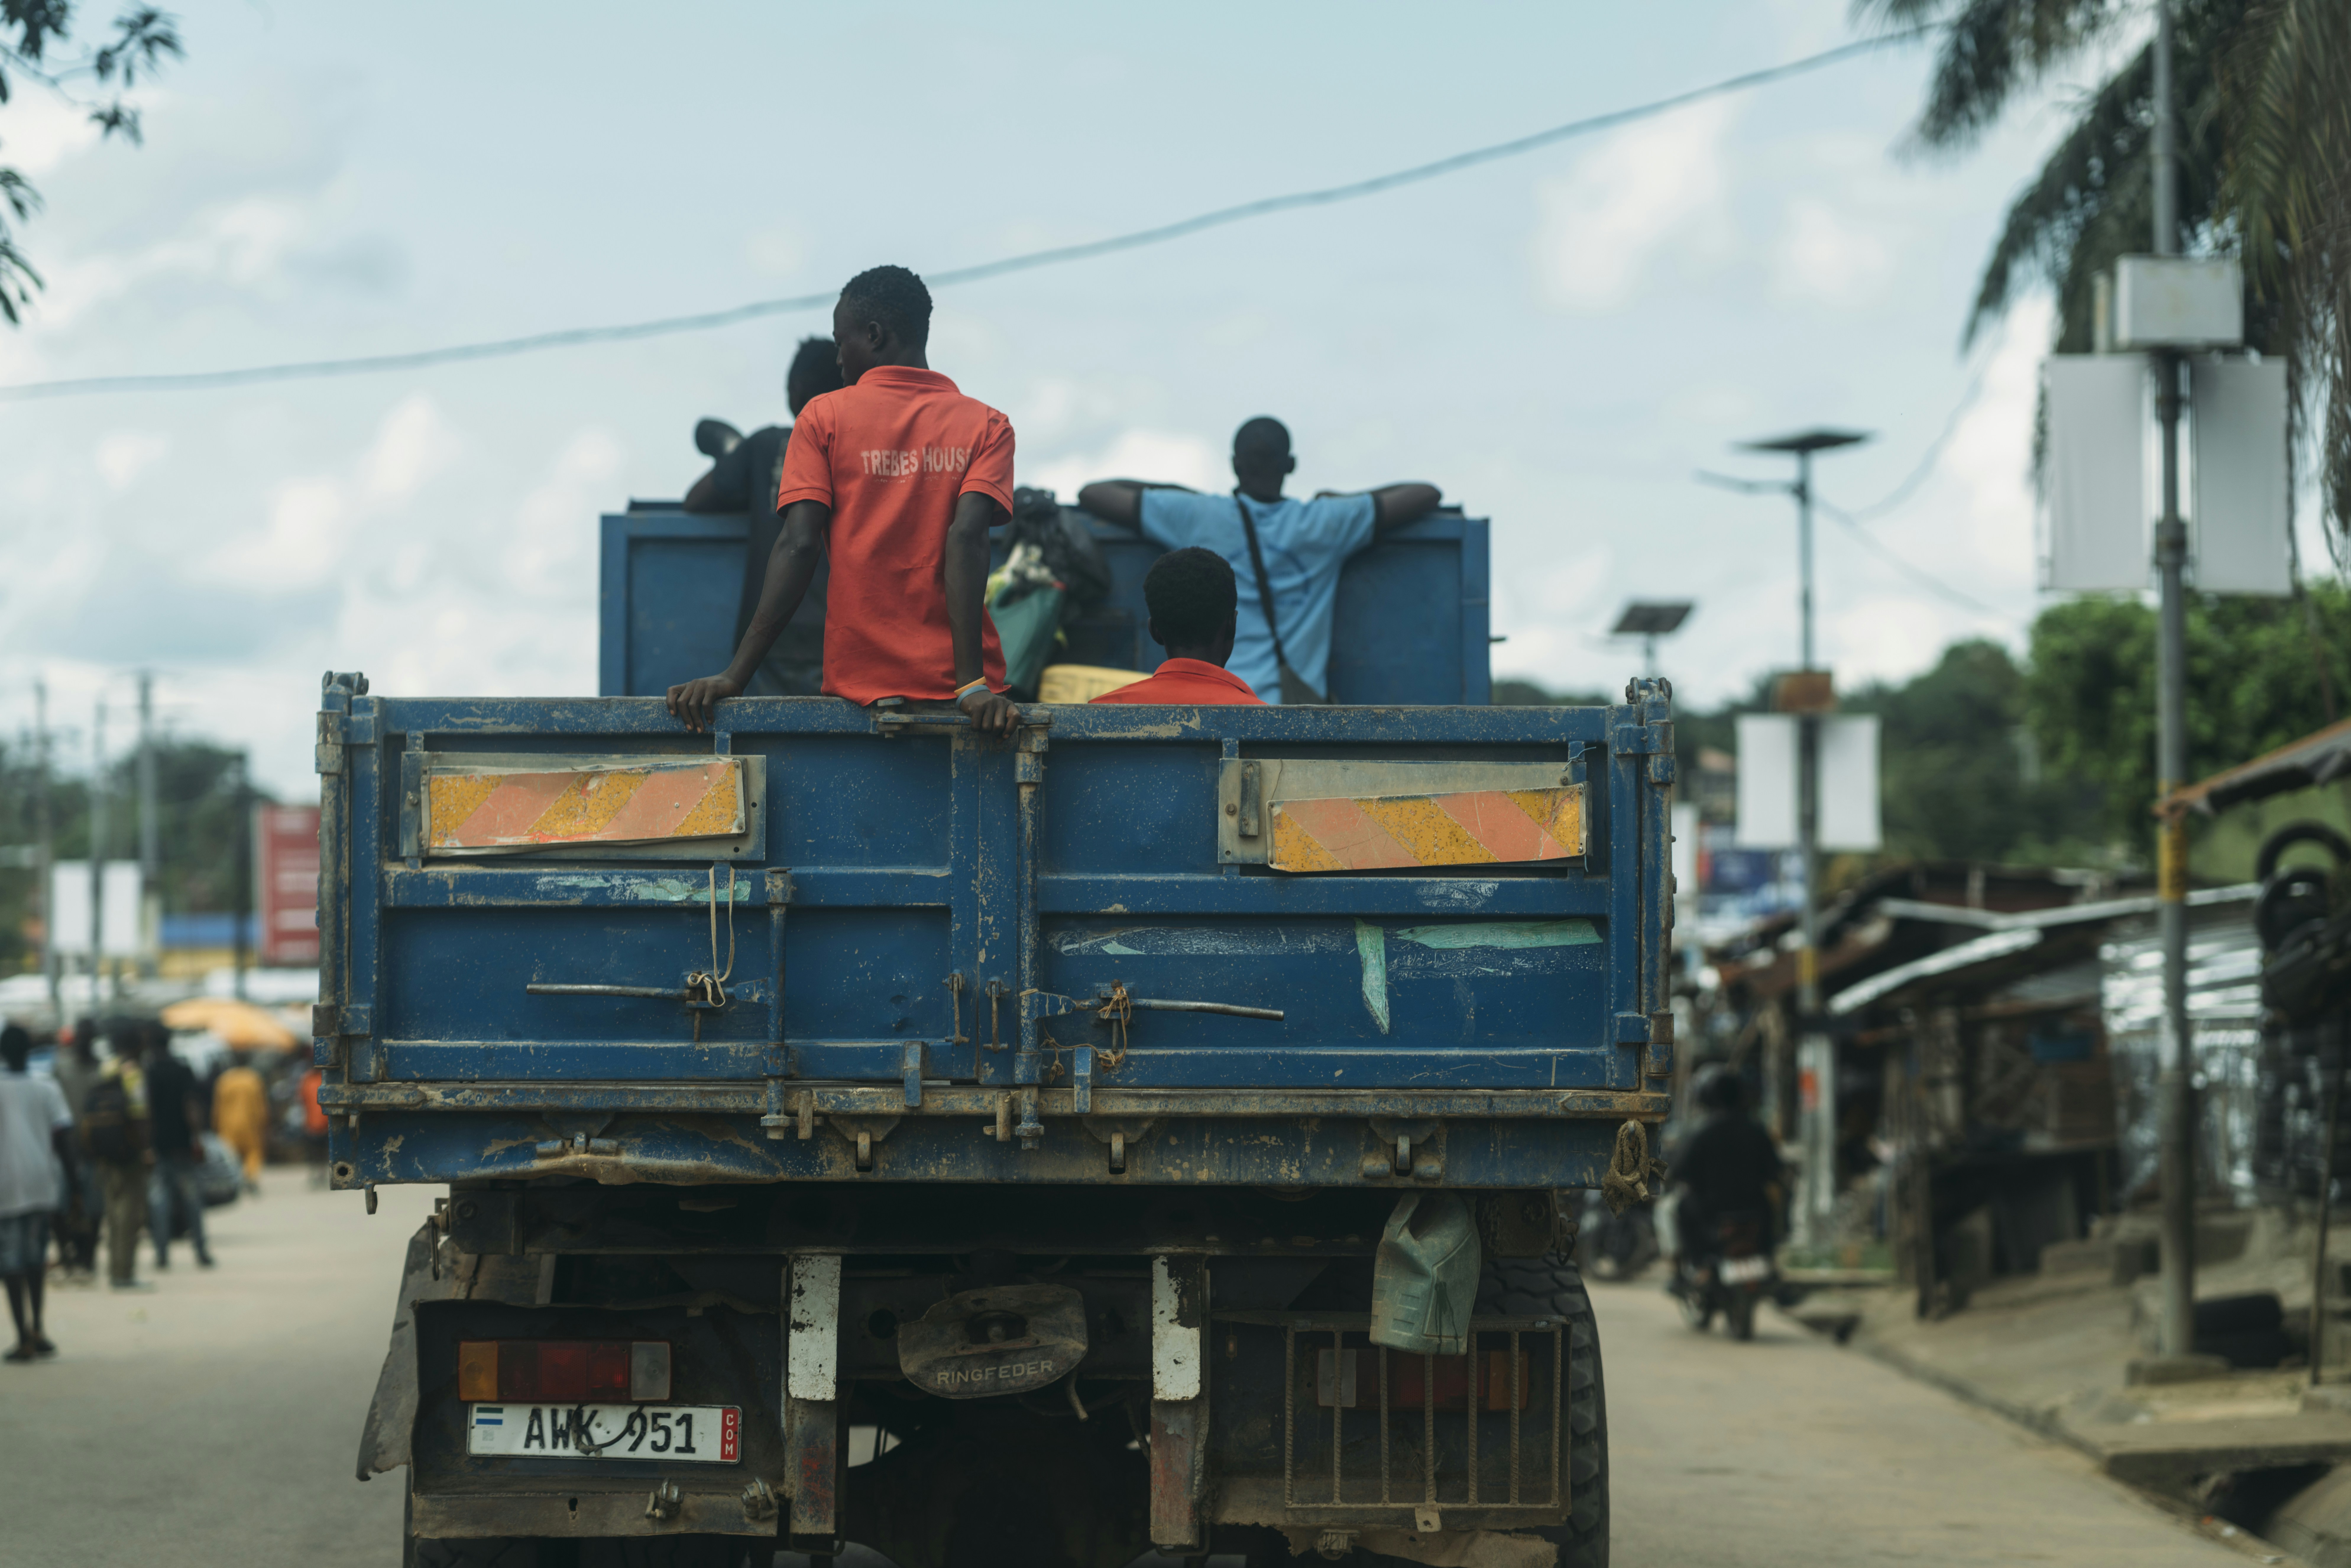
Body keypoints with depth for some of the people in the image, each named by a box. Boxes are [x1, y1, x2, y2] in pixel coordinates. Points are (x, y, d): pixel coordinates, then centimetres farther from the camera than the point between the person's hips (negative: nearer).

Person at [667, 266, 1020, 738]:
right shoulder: (988, 427, 5)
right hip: (952, 678, 0)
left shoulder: (824, 417, 4)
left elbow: (798, 546, -5)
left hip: (859, 679, 0)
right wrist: (971, 684, -17)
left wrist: (735, 677, -7)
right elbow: (966, 540, -9)